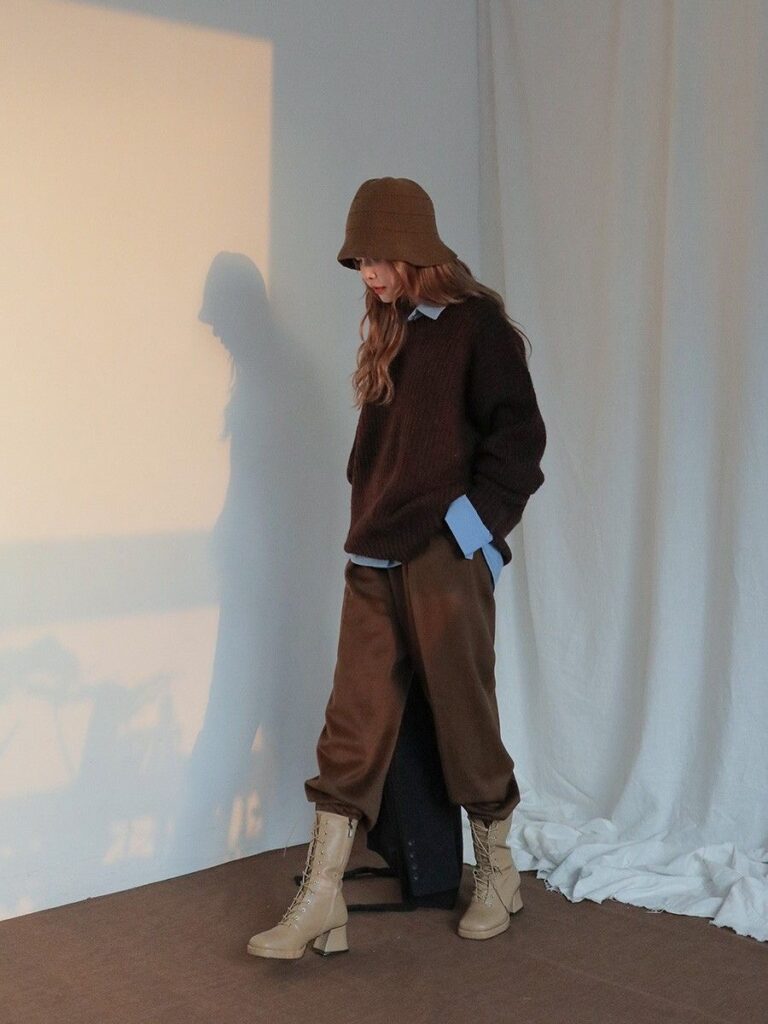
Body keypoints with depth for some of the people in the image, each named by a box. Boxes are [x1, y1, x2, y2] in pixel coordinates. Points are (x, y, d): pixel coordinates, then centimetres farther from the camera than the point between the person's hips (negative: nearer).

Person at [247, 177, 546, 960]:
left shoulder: (477, 325, -5)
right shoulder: (389, 334, 16)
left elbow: (519, 436, -10)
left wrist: (474, 523, -14)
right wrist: (367, 520, 13)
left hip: (444, 559, -6)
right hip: (374, 560, 6)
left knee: (464, 717, 5)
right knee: (352, 728, 3)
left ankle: (498, 875, 25)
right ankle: (320, 902, 6)